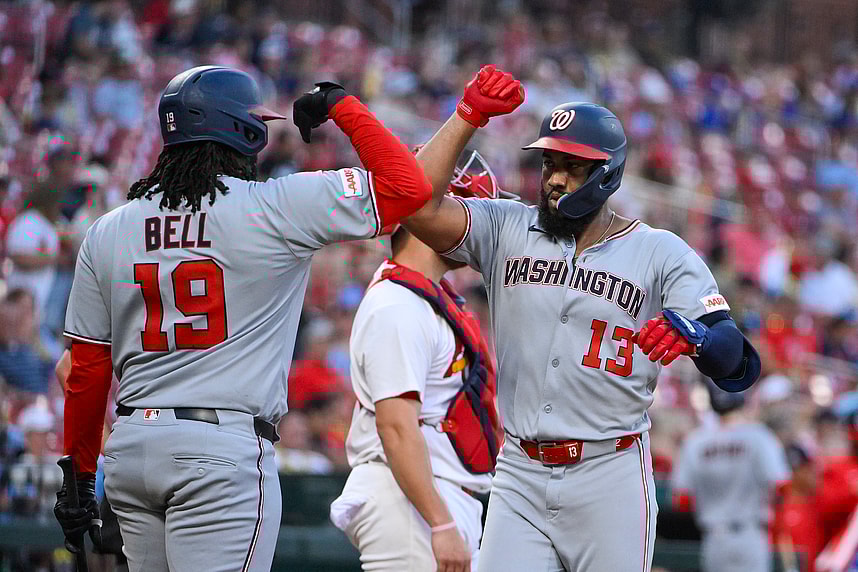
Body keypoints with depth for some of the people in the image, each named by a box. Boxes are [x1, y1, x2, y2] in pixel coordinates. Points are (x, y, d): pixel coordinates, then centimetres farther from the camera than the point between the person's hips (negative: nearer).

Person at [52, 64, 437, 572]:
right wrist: (342, 105, 9)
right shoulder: (276, 210, -5)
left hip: (129, 448, 6)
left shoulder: (107, 231, 9)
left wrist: (79, 475, 18)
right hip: (225, 448, -6)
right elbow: (408, 185, -4)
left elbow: (86, 370, 11)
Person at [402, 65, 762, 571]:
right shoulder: (508, 230, 9)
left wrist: (693, 336, -33)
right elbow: (418, 205, -5)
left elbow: (737, 364, -9)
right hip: (520, 474, 2)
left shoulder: (662, 254, 1)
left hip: (611, 475, -2)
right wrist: (470, 114, -5)